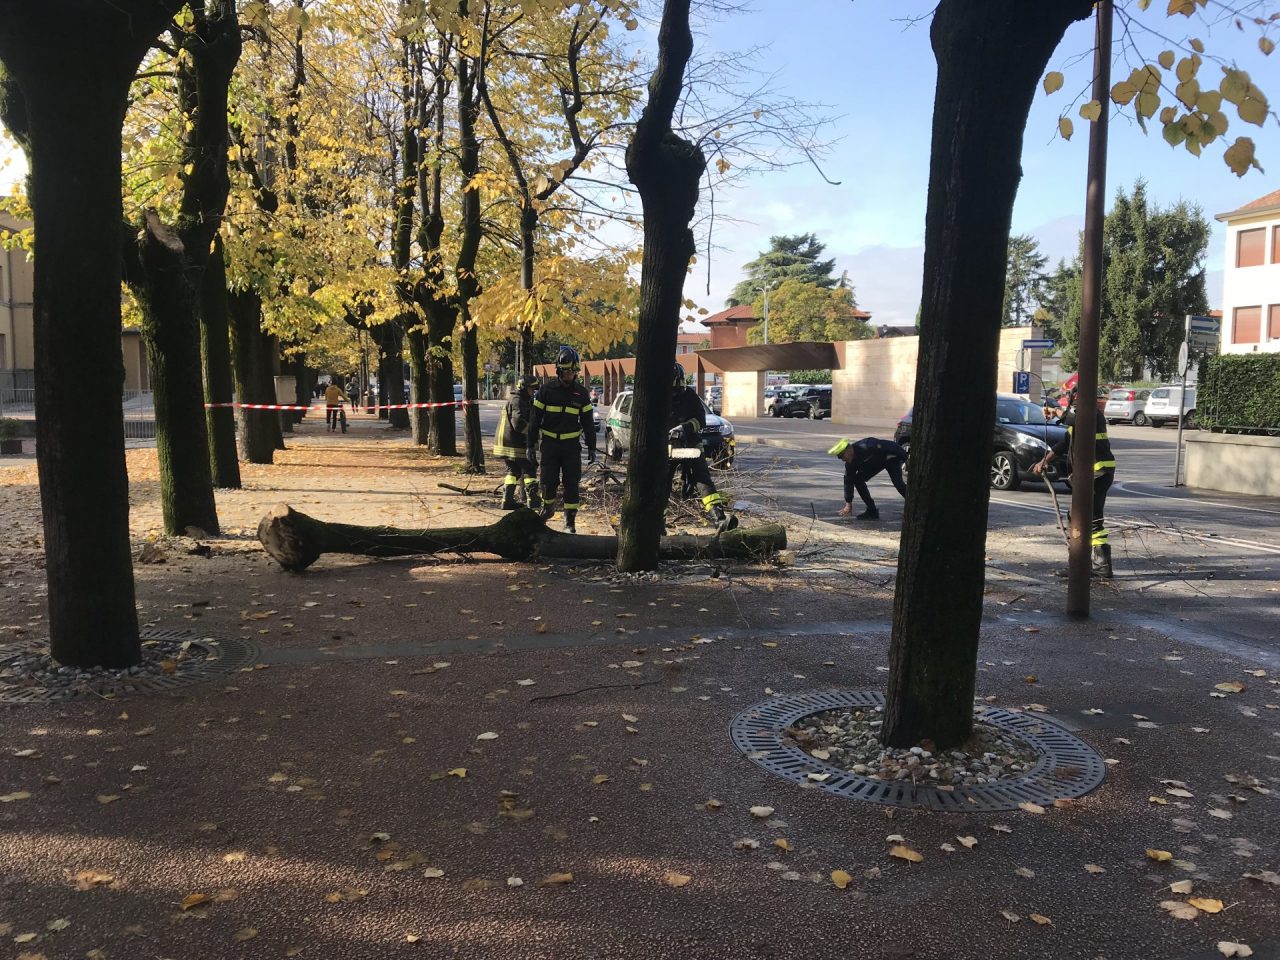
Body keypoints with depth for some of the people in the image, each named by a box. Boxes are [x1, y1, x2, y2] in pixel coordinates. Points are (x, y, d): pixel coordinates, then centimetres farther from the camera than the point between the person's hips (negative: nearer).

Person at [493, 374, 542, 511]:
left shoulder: (516, 400, 18)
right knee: (529, 470, -4)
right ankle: (533, 501, -5)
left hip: (505, 442, 10)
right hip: (515, 444, -10)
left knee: (513, 471, 15)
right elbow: (518, 422, -26)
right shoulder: (517, 401, -15)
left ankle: (507, 500, 15)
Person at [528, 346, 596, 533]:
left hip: (571, 444, 1)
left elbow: (588, 422, 8)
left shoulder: (581, 393, 3)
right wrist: (531, 445, -1)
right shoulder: (546, 390, -2)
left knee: (571, 483, -2)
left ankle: (570, 521, 6)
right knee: (548, 481, 1)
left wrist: (591, 447, 5)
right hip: (549, 443, -1)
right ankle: (547, 507, 29)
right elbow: (535, 419, 1)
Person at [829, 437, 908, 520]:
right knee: (857, 480, -6)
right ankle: (872, 511, 0)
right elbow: (848, 482, -9)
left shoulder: (866, 447, -38)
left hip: (892, 456, -7)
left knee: (898, 483, -24)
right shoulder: (850, 464, -14)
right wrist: (848, 504, -10)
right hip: (876, 462, 7)